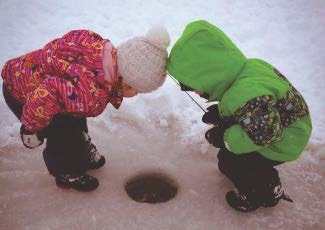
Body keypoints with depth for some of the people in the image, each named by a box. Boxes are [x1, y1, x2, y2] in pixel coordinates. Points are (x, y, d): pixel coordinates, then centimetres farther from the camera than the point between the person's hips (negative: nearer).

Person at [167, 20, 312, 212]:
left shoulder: (247, 93, -39)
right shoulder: (247, 68, -8)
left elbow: (262, 135, -35)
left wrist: (224, 138, -23)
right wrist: (219, 114, -5)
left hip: (283, 144, -9)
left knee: (228, 160, -4)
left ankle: (267, 192, 20)